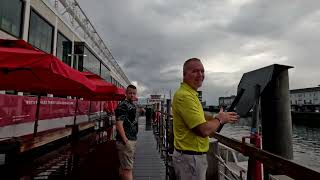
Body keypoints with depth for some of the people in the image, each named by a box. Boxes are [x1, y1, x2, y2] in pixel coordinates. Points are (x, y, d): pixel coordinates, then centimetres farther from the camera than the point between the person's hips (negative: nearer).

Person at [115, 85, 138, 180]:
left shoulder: (133, 105, 14)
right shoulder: (122, 106, -14)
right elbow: (119, 124, -21)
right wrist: (126, 141, -24)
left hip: (133, 140, 9)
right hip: (126, 141, -9)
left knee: (123, 167, 19)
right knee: (128, 168, -4)